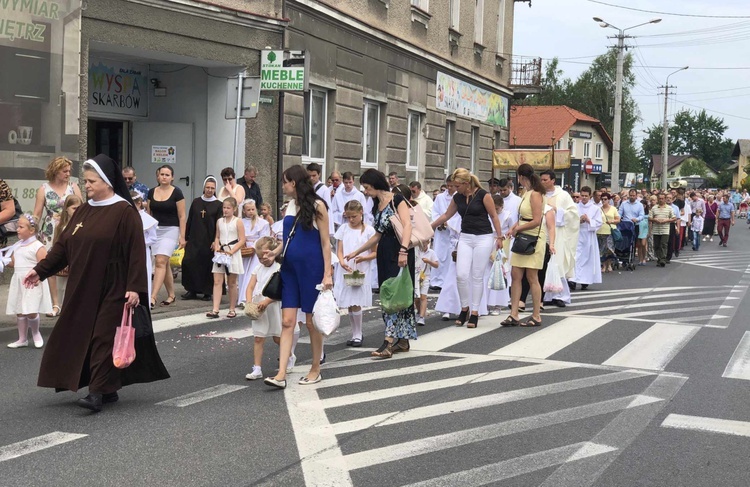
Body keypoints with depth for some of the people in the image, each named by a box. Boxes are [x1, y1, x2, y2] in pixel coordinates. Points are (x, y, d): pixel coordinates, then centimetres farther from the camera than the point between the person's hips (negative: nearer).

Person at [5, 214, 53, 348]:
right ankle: (22, 339, 21)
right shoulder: (17, 246, 13)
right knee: (19, 312, 10)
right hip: (18, 282, 7)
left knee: (30, 312, -13)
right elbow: (13, 262, 24)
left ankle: (36, 333, 14)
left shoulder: (37, 246, -10)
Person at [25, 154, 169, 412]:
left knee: (104, 338, -6)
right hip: (83, 289, 7)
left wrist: (135, 287, -21)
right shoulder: (83, 211, 10)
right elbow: (63, 245, 13)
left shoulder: (125, 212, -10)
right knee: (78, 337, 9)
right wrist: (40, 270, 6)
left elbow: (137, 252, -15)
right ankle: (108, 389, 18)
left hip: (112, 289, -7)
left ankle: (98, 393, -3)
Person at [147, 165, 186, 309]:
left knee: (160, 261, -16)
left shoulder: (177, 193, -4)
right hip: (155, 230, 5)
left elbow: (182, 216, -5)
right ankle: (171, 295, 20)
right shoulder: (151, 192, 8)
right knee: (164, 264, 10)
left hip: (170, 230, -5)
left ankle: (153, 297, -20)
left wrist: (182, 236, -9)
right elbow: (148, 214, 14)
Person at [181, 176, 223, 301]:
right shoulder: (196, 202, 7)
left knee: (208, 266, 2)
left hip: (209, 241, -2)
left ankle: (207, 292, 13)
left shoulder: (218, 205, -1)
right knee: (188, 262, -7)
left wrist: (216, 241, -10)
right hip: (194, 239, 3)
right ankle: (192, 290, 4)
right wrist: (186, 238, 7)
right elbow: (189, 221, 11)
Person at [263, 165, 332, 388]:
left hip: (311, 269, -6)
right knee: (287, 321, -1)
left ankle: (316, 370, 17)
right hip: (290, 268, 6)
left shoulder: (317, 206, -6)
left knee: (312, 321, 4)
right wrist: (275, 251, 0)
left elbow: (325, 242, -7)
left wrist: (327, 273, -14)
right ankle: (281, 374, -5)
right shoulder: (290, 206, 12)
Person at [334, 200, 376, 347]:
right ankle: (355, 334, 17)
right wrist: (342, 262, -16)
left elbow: (375, 252, 1)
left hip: (361, 272, -3)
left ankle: (358, 335, 5)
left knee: (356, 304, -8)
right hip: (345, 271, 3)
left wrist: (363, 258, -17)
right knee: (349, 304, 6)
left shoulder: (368, 230, -1)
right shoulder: (343, 229, 7)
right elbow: (339, 251, 4)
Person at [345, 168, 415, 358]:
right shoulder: (377, 206, 16)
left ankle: (389, 342, -16)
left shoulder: (396, 199, -8)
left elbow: (407, 224, -19)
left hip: (399, 252, -8)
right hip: (384, 253, 8)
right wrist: (356, 252, 25)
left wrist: (403, 250, -31)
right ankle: (403, 341, 14)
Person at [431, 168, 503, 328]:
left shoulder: (483, 195, -10)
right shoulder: (457, 197, 6)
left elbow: (494, 216, -5)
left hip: (483, 238, -4)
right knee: (461, 275, -6)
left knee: (477, 276, -1)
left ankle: (475, 312, 8)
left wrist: (499, 236, -6)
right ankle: (464, 308, 13)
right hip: (465, 238, 5)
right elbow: (446, 215, 18)